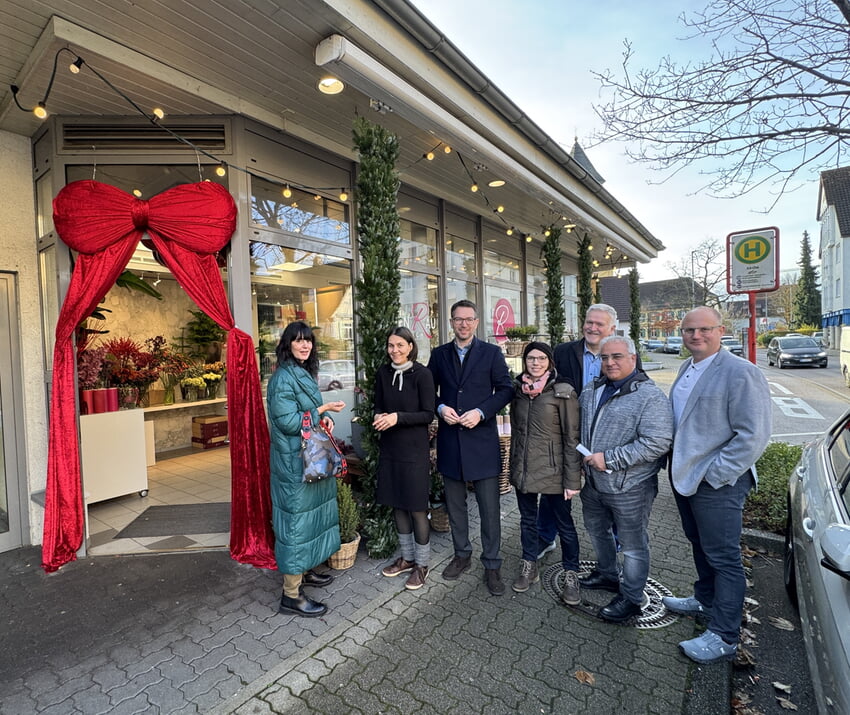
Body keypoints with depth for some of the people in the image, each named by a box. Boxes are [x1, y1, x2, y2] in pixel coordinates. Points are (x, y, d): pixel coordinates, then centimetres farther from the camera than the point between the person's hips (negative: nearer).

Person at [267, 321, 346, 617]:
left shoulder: (305, 374, 10)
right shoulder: (283, 377, -17)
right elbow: (288, 422, -22)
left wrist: (325, 418, -3)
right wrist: (323, 410, -15)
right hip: (294, 462, -9)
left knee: (309, 513, 19)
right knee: (296, 518, 0)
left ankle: (303, 571, 36)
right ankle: (291, 595, 13)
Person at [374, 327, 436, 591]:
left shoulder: (422, 374, -12)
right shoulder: (383, 373, 2)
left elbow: (428, 414, -12)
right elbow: (378, 406, 10)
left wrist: (398, 417, -22)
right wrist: (379, 416, -12)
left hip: (414, 450, -5)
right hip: (389, 449, 5)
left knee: (417, 508, 5)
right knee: (397, 505, 16)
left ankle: (421, 564, 25)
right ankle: (407, 558, 35)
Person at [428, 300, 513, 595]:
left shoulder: (491, 353, -1)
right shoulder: (439, 355, 6)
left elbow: (506, 389, -2)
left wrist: (481, 412, -15)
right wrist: (441, 408, -10)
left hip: (482, 440, -2)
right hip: (450, 441, 3)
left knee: (489, 507, 5)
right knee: (455, 504, 16)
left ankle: (492, 565, 22)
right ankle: (462, 554, 36)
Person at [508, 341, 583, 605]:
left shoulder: (563, 393, -12)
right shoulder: (518, 390, 3)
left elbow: (572, 438, -11)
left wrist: (572, 479, -11)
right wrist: (514, 465, 14)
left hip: (552, 470, -4)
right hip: (522, 470, 4)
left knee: (564, 524, 11)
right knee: (527, 519, 18)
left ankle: (571, 574, 33)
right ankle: (529, 568, 38)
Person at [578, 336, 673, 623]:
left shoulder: (650, 397, -18)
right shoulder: (591, 390, 5)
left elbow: (659, 442, -26)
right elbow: (579, 428, 19)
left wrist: (609, 459, -25)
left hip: (629, 488, -7)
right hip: (592, 482, 8)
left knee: (632, 545, 10)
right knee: (597, 531, 25)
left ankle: (631, 599, 30)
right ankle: (607, 574, 48)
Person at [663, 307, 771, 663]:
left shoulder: (740, 373, -17)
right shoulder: (687, 368, 9)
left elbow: (753, 435, -21)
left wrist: (712, 474, -20)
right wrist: (674, 462, 12)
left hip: (716, 483, -8)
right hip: (684, 476, 8)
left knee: (723, 558, 5)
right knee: (700, 546, 24)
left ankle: (723, 638, 20)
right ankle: (705, 600, 44)